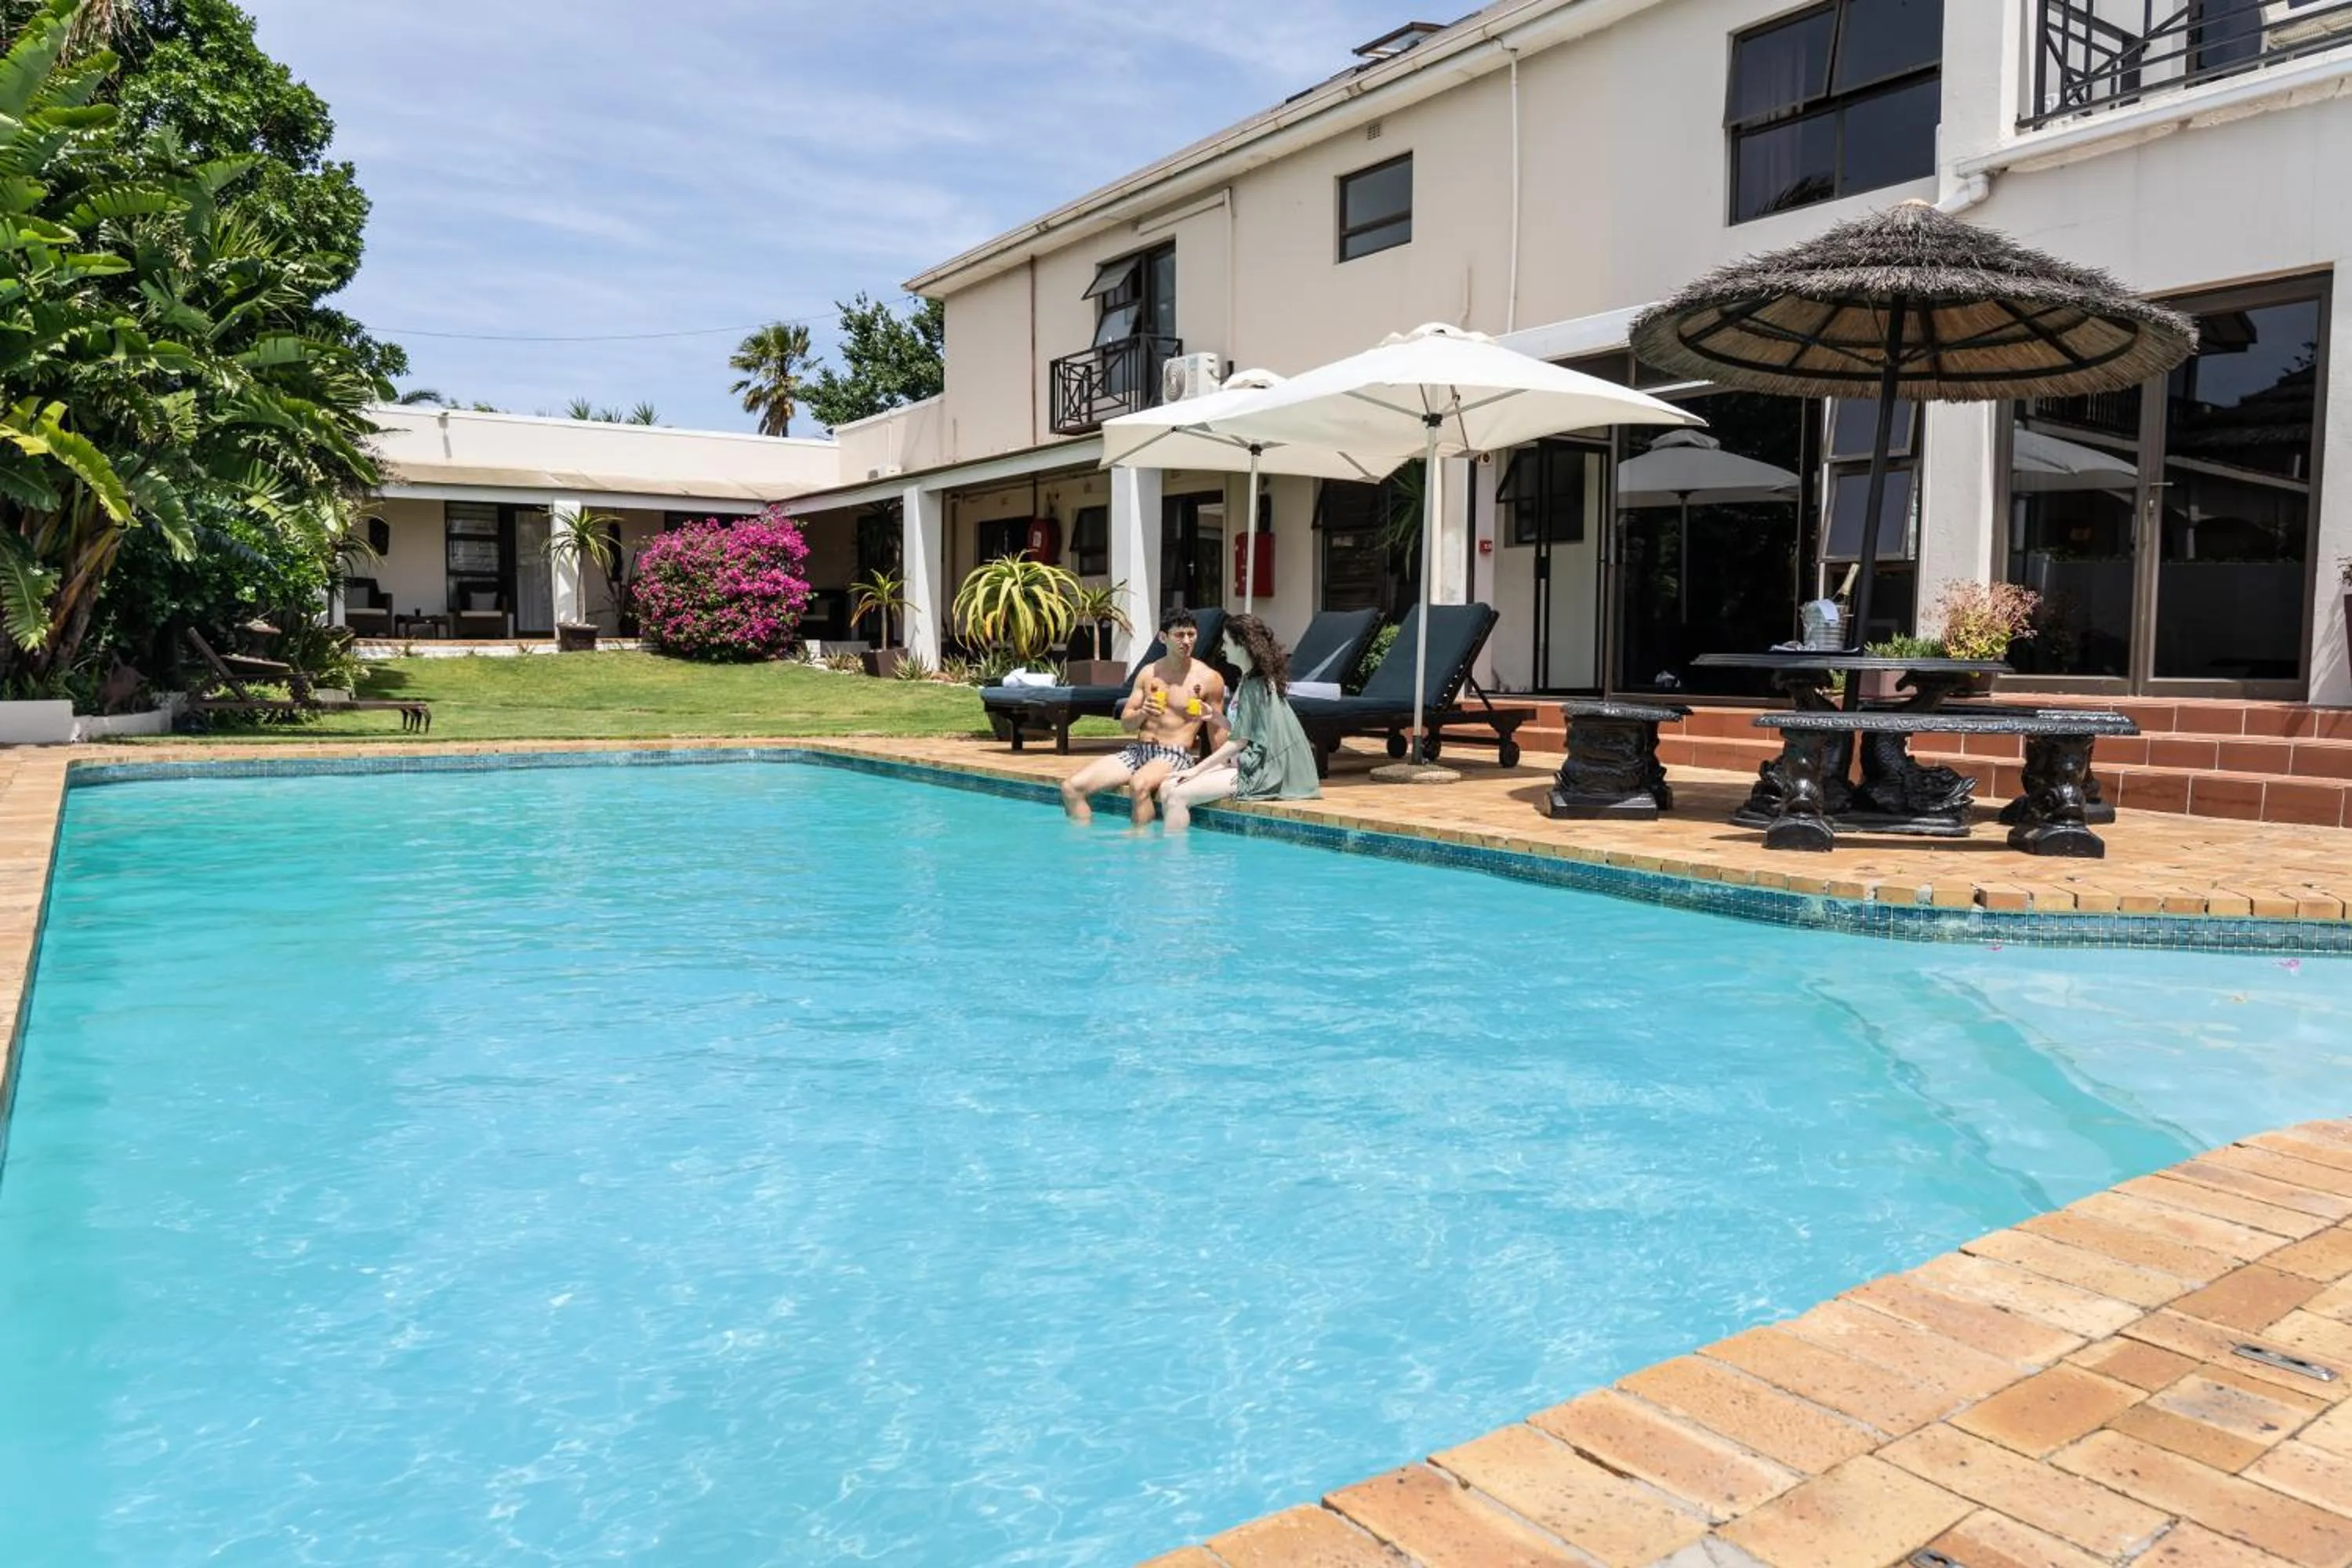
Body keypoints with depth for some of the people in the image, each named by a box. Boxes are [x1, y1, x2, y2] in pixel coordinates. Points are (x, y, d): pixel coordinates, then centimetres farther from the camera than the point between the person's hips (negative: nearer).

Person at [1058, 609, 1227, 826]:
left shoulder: (1209, 678, -1)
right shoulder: (1149, 673, 12)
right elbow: (1125, 724, 14)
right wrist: (1143, 713, -8)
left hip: (1174, 754, -5)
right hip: (1137, 750, 5)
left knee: (1139, 785, -40)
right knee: (1071, 787, -11)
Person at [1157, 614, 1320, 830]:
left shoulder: (1254, 685, -13)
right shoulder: (1253, 680, 17)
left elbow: (1239, 741, -15)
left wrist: (1197, 770, -11)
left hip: (1261, 773, -10)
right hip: (1253, 764, 10)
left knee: (1177, 796, -21)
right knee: (1167, 788, 0)